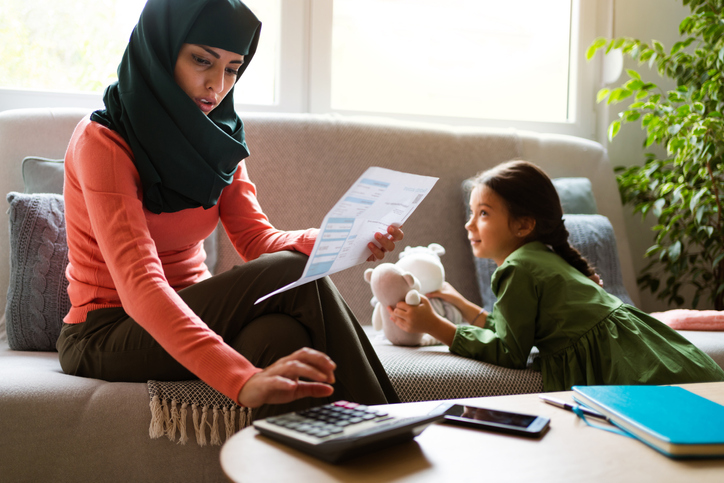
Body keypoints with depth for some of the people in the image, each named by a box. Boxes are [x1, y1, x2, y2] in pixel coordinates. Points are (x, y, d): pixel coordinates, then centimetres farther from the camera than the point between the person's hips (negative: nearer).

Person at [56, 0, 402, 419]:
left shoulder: (218, 137, 5)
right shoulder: (102, 143, -18)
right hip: (108, 334, -5)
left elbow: (257, 238, -5)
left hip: (191, 316, 6)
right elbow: (138, 283, -32)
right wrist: (243, 380, -46)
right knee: (293, 275, -27)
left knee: (281, 334, -32)